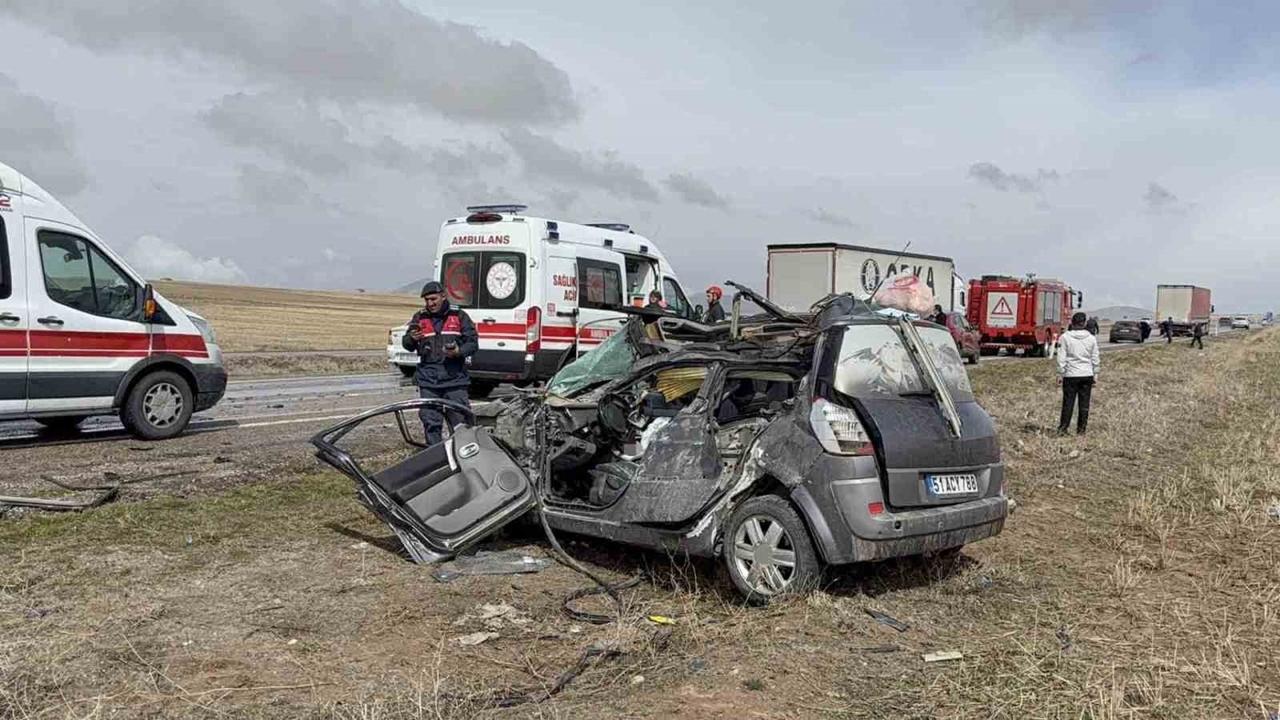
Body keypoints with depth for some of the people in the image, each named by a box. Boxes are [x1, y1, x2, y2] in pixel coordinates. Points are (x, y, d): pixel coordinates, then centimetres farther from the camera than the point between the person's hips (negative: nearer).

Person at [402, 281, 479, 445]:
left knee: (460, 421, -2)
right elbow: (407, 345, 8)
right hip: (428, 379, 2)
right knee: (431, 423, 4)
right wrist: (412, 338, -15)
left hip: (455, 378, -1)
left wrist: (459, 351, -14)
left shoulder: (458, 316, 7)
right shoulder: (420, 317, 11)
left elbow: (473, 342, 6)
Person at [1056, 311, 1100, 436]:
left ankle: (1063, 428, 4)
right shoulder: (1091, 338, 2)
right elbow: (1095, 359, 6)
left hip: (1071, 375, -2)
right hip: (1087, 375, 2)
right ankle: (1081, 429, 11)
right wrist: (1095, 374, 13)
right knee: (1084, 404, 7)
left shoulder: (1065, 337, -6)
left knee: (1068, 402, 3)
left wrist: (1060, 374, -1)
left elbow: (1062, 358, -7)